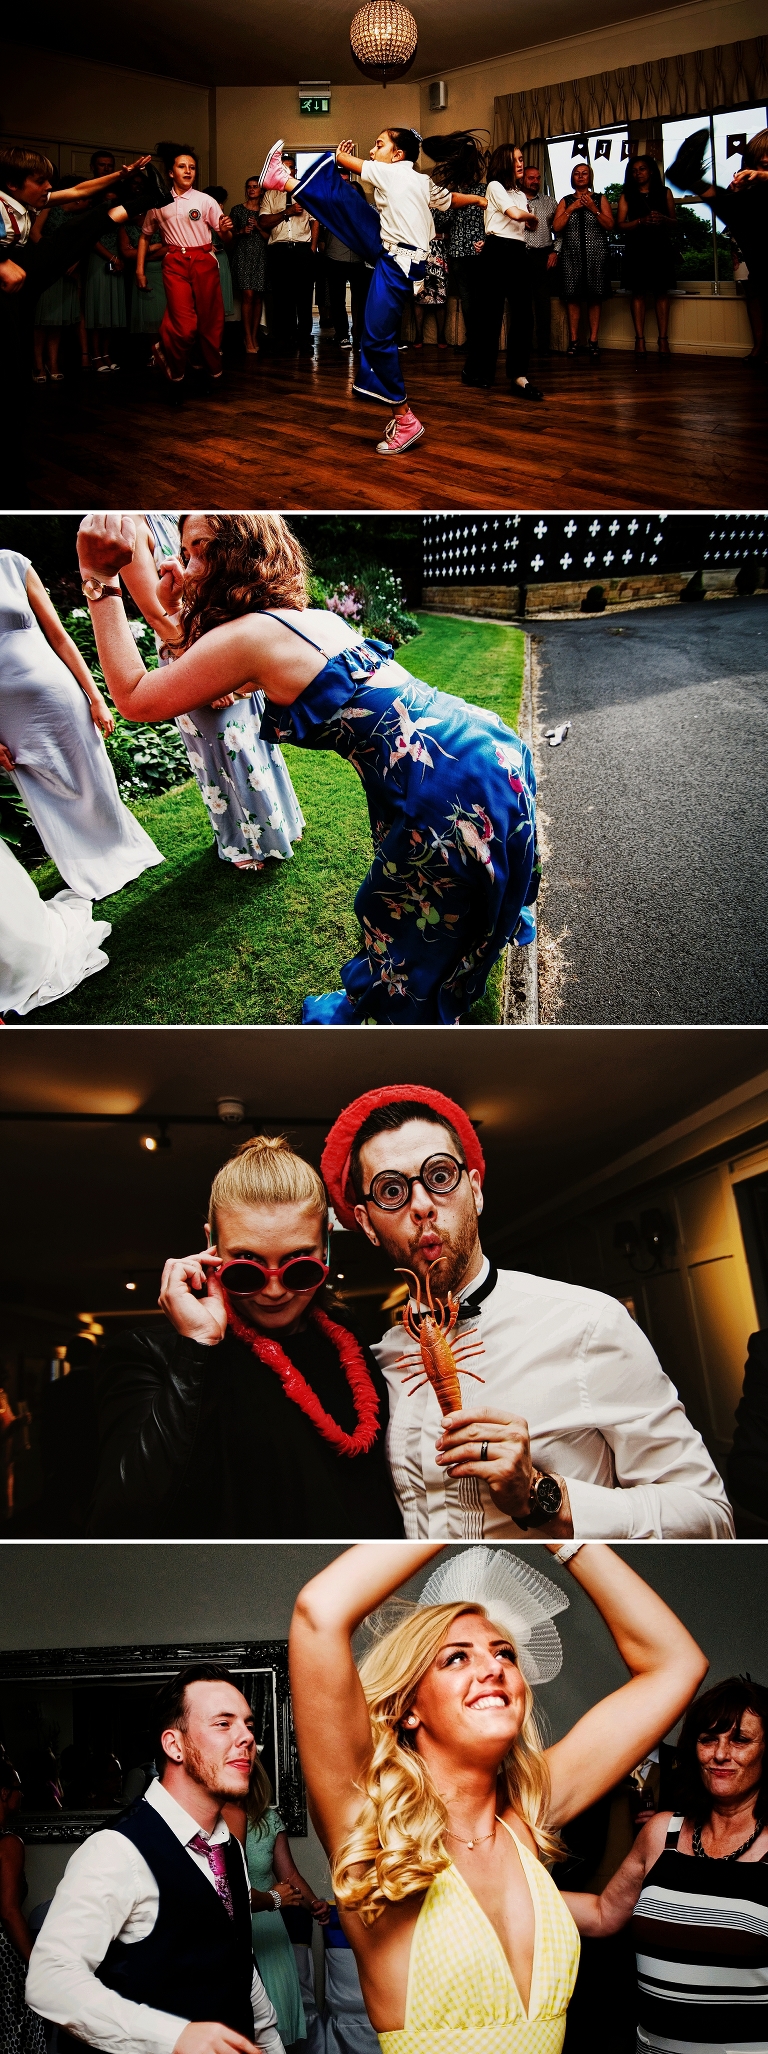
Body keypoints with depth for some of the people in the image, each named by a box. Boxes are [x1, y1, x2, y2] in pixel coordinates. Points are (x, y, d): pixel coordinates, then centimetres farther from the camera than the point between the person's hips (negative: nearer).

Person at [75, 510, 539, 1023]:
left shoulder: (252, 635, -14)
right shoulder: (312, 617, 14)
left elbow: (135, 698, -5)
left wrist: (102, 581, -6)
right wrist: (173, 618, 26)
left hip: (455, 794, -9)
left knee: (395, 917, 15)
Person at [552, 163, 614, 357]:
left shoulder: (600, 199, 10)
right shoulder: (565, 201, 13)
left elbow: (609, 225, 0)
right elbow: (556, 228, 2)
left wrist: (593, 208, -9)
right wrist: (571, 208, -5)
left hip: (596, 253, -1)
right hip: (572, 254, 1)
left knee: (594, 298, -3)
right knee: (573, 297, -3)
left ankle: (593, 341, 0)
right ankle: (574, 340, 1)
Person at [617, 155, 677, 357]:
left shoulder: (664, 192, 12)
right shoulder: (627, 195, 10)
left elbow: (674, 221, 11)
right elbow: (621, 224, 1)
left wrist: (663, 219, -11)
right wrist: (641, 221, -15)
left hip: (661, 248, 0)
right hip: (637, 249, 0)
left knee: (661, 292, -3)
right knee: (638, 292, -5)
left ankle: (663, 339, -4)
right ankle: (640, 339, -6)